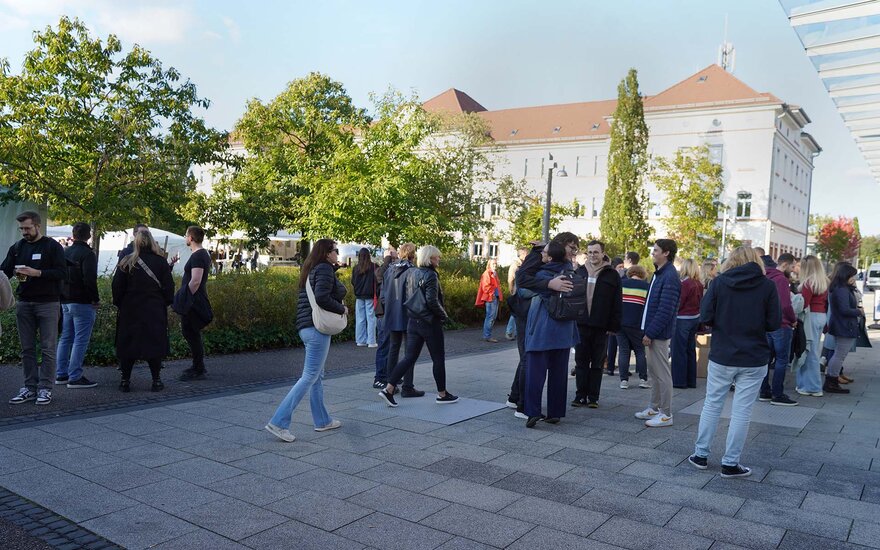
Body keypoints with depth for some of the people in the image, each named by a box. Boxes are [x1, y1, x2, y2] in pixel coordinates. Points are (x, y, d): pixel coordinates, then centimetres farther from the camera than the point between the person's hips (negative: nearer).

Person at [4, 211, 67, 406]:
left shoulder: (53, 246, -3)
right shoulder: (17, 248, 11)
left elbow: (62, 273, -10)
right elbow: (5, 271, 9)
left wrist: (37, 273, -19)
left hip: (48, 304, -5)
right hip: (24, 303, 5)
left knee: (48, 349, -1)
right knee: (27, 348, 9)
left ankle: (45, 388, 5)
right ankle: (30, 387, 16)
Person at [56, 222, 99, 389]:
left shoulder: (65, 252, 12)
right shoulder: (87, 254, -13)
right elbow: (89, 280, -20)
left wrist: (62, 297, 19)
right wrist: (95, 300, -10)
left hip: (65, 302, 8)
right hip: (82, 303, -8)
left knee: (65, 338, 15)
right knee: (80, 340, -4)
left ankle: (61, 374, 21)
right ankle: (75, 377, -4)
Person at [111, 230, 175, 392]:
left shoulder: (126, 262, -4)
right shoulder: (161, 262, -4)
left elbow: (117, 287, -1)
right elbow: (169, 287, -1)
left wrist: (119, 304, 12)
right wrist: (165, 303, 12)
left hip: (130, 310, 0)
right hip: (155, 311, 0)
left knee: (128, 343, 8)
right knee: (154, 343, 6)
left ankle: (125, 380, 11)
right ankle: (156, 380, 7)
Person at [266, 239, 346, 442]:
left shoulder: (311, 270, 17)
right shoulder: (325, 269, -11)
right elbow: (322, 297, -25)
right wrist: (342, 309, -11)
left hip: (306, 326, 10)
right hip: (318, 328, -10)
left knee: (318, 376, 16)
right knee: (309, 377, -8)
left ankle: (322, 420, 26)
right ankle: (278, 422, -9)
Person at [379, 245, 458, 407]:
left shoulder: (412, 274, 10)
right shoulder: (430, 275, -14)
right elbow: (432, 300, -21)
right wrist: (444, 315, -8)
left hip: (413, 321, 7)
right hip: (430, 322, -7)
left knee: (409, 357, 7)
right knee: (438, 359, 7)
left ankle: (388, 389, -2)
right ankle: (442, 394, 18)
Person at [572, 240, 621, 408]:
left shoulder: (612, 275, -1)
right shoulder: (579, 272, 8)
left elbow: (617, 304, -3)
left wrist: (614, 326, -8)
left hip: (601, 327, -3)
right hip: (580, 325, 3)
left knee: (597, 364, 7)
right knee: (581, 362, 7)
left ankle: (593, 397, 14)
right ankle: (581, 396, 15)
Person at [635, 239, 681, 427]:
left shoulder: (670, 277, -17)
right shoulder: (659, 273, 14)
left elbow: (665, 310, -22)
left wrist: (650, 333, -19)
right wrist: (647, 331, 14)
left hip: (658, 334, -10)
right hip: (652, 332, 10)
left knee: (662, 374, -2)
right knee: (653, 372, 17)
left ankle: (666, 414, 6)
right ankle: (655, 408, 28)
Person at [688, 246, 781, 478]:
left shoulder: (719, 282, -4)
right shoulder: (767, 286, -4)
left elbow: (705, 317, -8)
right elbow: (774, 323, -4)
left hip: (721, 356, 1)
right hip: (754, 359, -1)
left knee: (712, 405, 14)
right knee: (741, 411, 6)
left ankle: (701, 455, 21)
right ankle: (730, 463, 12)